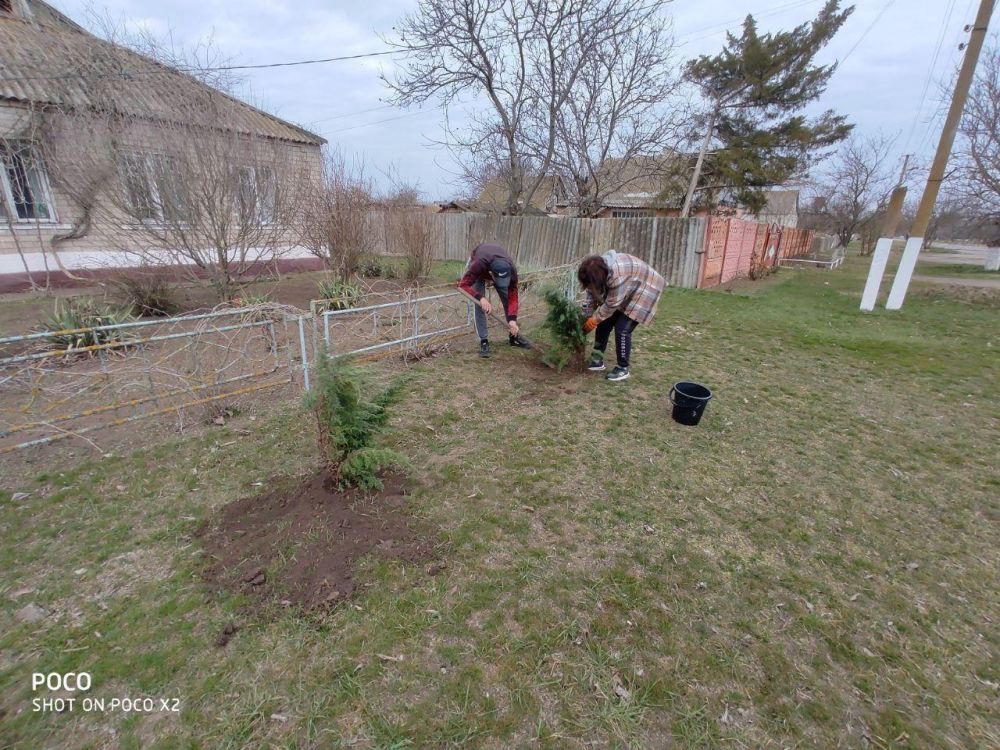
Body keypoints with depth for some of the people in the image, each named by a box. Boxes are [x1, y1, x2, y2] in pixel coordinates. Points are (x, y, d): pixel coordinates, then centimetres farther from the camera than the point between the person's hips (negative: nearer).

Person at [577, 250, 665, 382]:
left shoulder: (618, 275, -40)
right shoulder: (595, 270, -16)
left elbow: (611, 305, -30)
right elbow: (592, 296, -6)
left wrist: (592, 321, -20)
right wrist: (585, 319, -10)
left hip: (642, 292, -8)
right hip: (621, 293, 8)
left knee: (623, 329, -14)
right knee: (604, 323, 4)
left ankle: (623, 369, 0)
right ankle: (597, 359, 17)